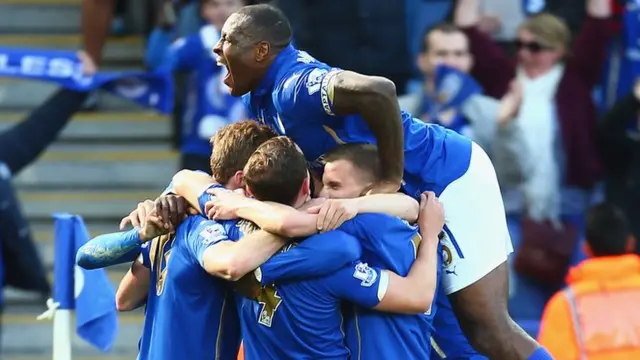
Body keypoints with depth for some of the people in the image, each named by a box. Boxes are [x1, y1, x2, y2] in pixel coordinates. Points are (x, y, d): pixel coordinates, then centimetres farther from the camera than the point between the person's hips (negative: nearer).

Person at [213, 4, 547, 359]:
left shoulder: (294, 88, -27)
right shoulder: (263, 96, 5)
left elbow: (378, 91, -43)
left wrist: (392, 179, -31)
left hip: (450, 178, -10)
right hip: (417, 194, 10)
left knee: (488, 331, -9)